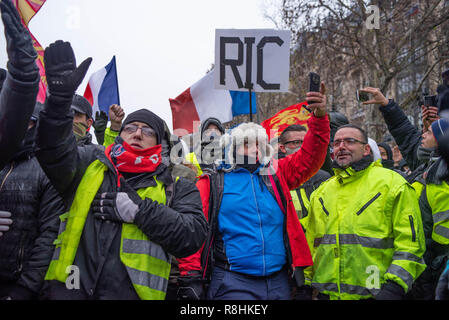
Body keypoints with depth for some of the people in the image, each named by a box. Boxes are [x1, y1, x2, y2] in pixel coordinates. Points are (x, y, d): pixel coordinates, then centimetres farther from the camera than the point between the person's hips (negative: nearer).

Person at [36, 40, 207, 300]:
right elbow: (55, 151, -4)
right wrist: (60, 96, -17)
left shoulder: (175, 188, 10)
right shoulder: (91, 163, 14)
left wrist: (139, 209, -10)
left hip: (130, 291, -1)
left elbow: (194, 235, -3)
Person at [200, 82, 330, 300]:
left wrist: (319, 118, -10)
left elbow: (309, 158, 4)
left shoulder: (276, 174, 13)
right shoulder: (213, 182, 2)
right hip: (233, 282, -4)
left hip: (278, 281, 4)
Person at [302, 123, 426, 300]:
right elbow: (311, 243, 17)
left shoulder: (391, 183, -3)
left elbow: (410, 241, -8)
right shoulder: (322, 191, 13)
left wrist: (395, 285, -16)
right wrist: (307, 282, 12)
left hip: (375, 292, -4)